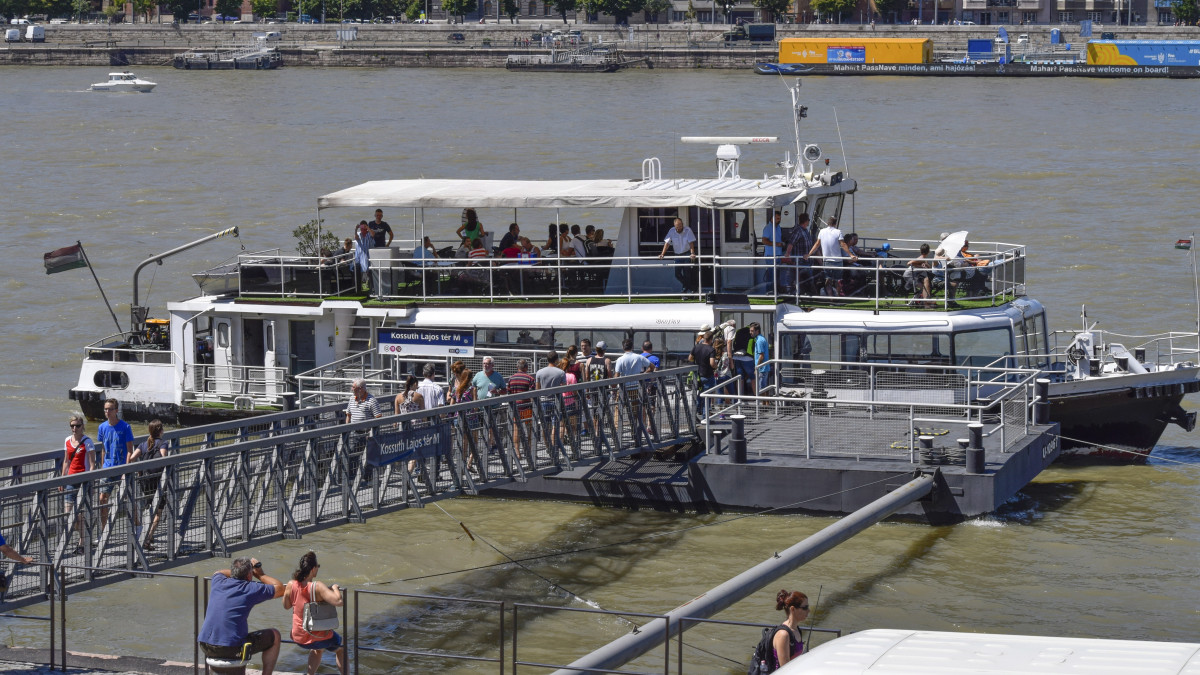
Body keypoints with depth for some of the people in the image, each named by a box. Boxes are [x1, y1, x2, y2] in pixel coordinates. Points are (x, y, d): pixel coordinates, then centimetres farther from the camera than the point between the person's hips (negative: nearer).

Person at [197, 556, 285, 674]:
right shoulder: (251, 589, -5)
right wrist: (260, 574, 19)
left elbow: (219, 573, 36)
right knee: (274, 636, 13)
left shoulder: (218, 583, 9)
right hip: (233, 649, -6)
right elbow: (280, 589, 10)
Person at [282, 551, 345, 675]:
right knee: (341, 648, 27)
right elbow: (338, 602, -34)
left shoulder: (291, 585, -9)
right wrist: (335, 588, -15)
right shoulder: (317, 587, -24)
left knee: (318, 649, 39)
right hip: (320, 637, -5)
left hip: (298, 639, 5)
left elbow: (286, 605, 8)